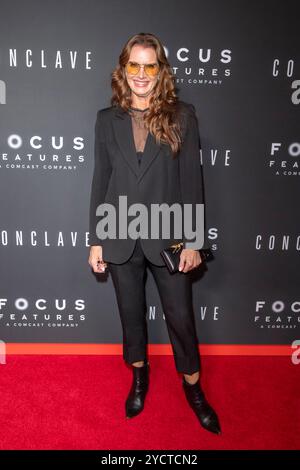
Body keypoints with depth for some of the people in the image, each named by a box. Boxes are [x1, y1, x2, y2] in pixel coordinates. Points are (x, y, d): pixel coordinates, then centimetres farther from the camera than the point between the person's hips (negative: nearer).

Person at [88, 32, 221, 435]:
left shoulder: (182, 116, -2)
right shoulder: (107, 119, 3)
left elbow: (192, 180, -4)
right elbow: (100, 181, 4)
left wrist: (193, 241, -6)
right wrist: (96, 240, 2)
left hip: (167, 236, -2)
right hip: (120, 237, 2)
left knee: (180, 315, 9)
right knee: (131, 311, 17)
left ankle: (193, 386, 34)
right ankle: (139, 375, 42)